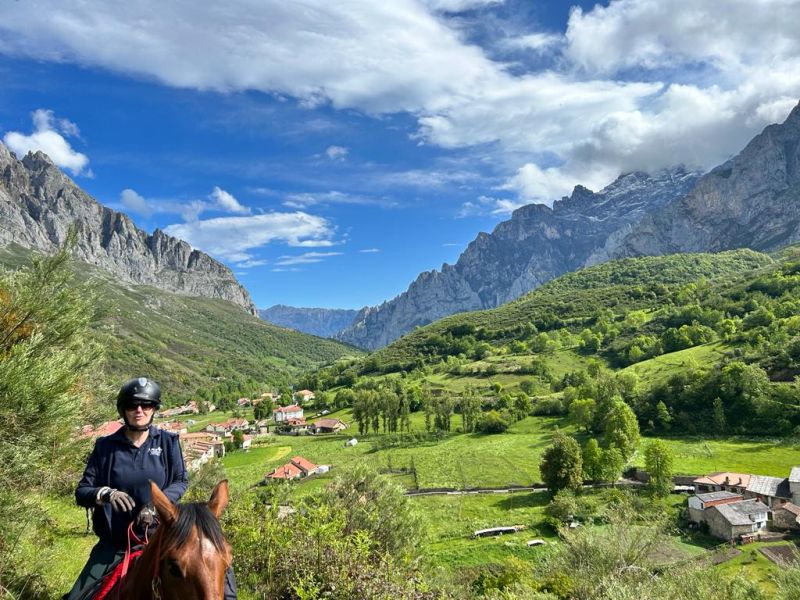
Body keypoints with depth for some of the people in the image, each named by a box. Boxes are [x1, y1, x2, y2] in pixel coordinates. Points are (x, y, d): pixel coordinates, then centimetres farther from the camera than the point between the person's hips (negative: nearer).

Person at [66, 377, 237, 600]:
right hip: (114, 544, 1)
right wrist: (105, 494, -23)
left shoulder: (168, 441, -1)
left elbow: (181, 481, 1)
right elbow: (81, 493, 0)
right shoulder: (105, 446, 0)